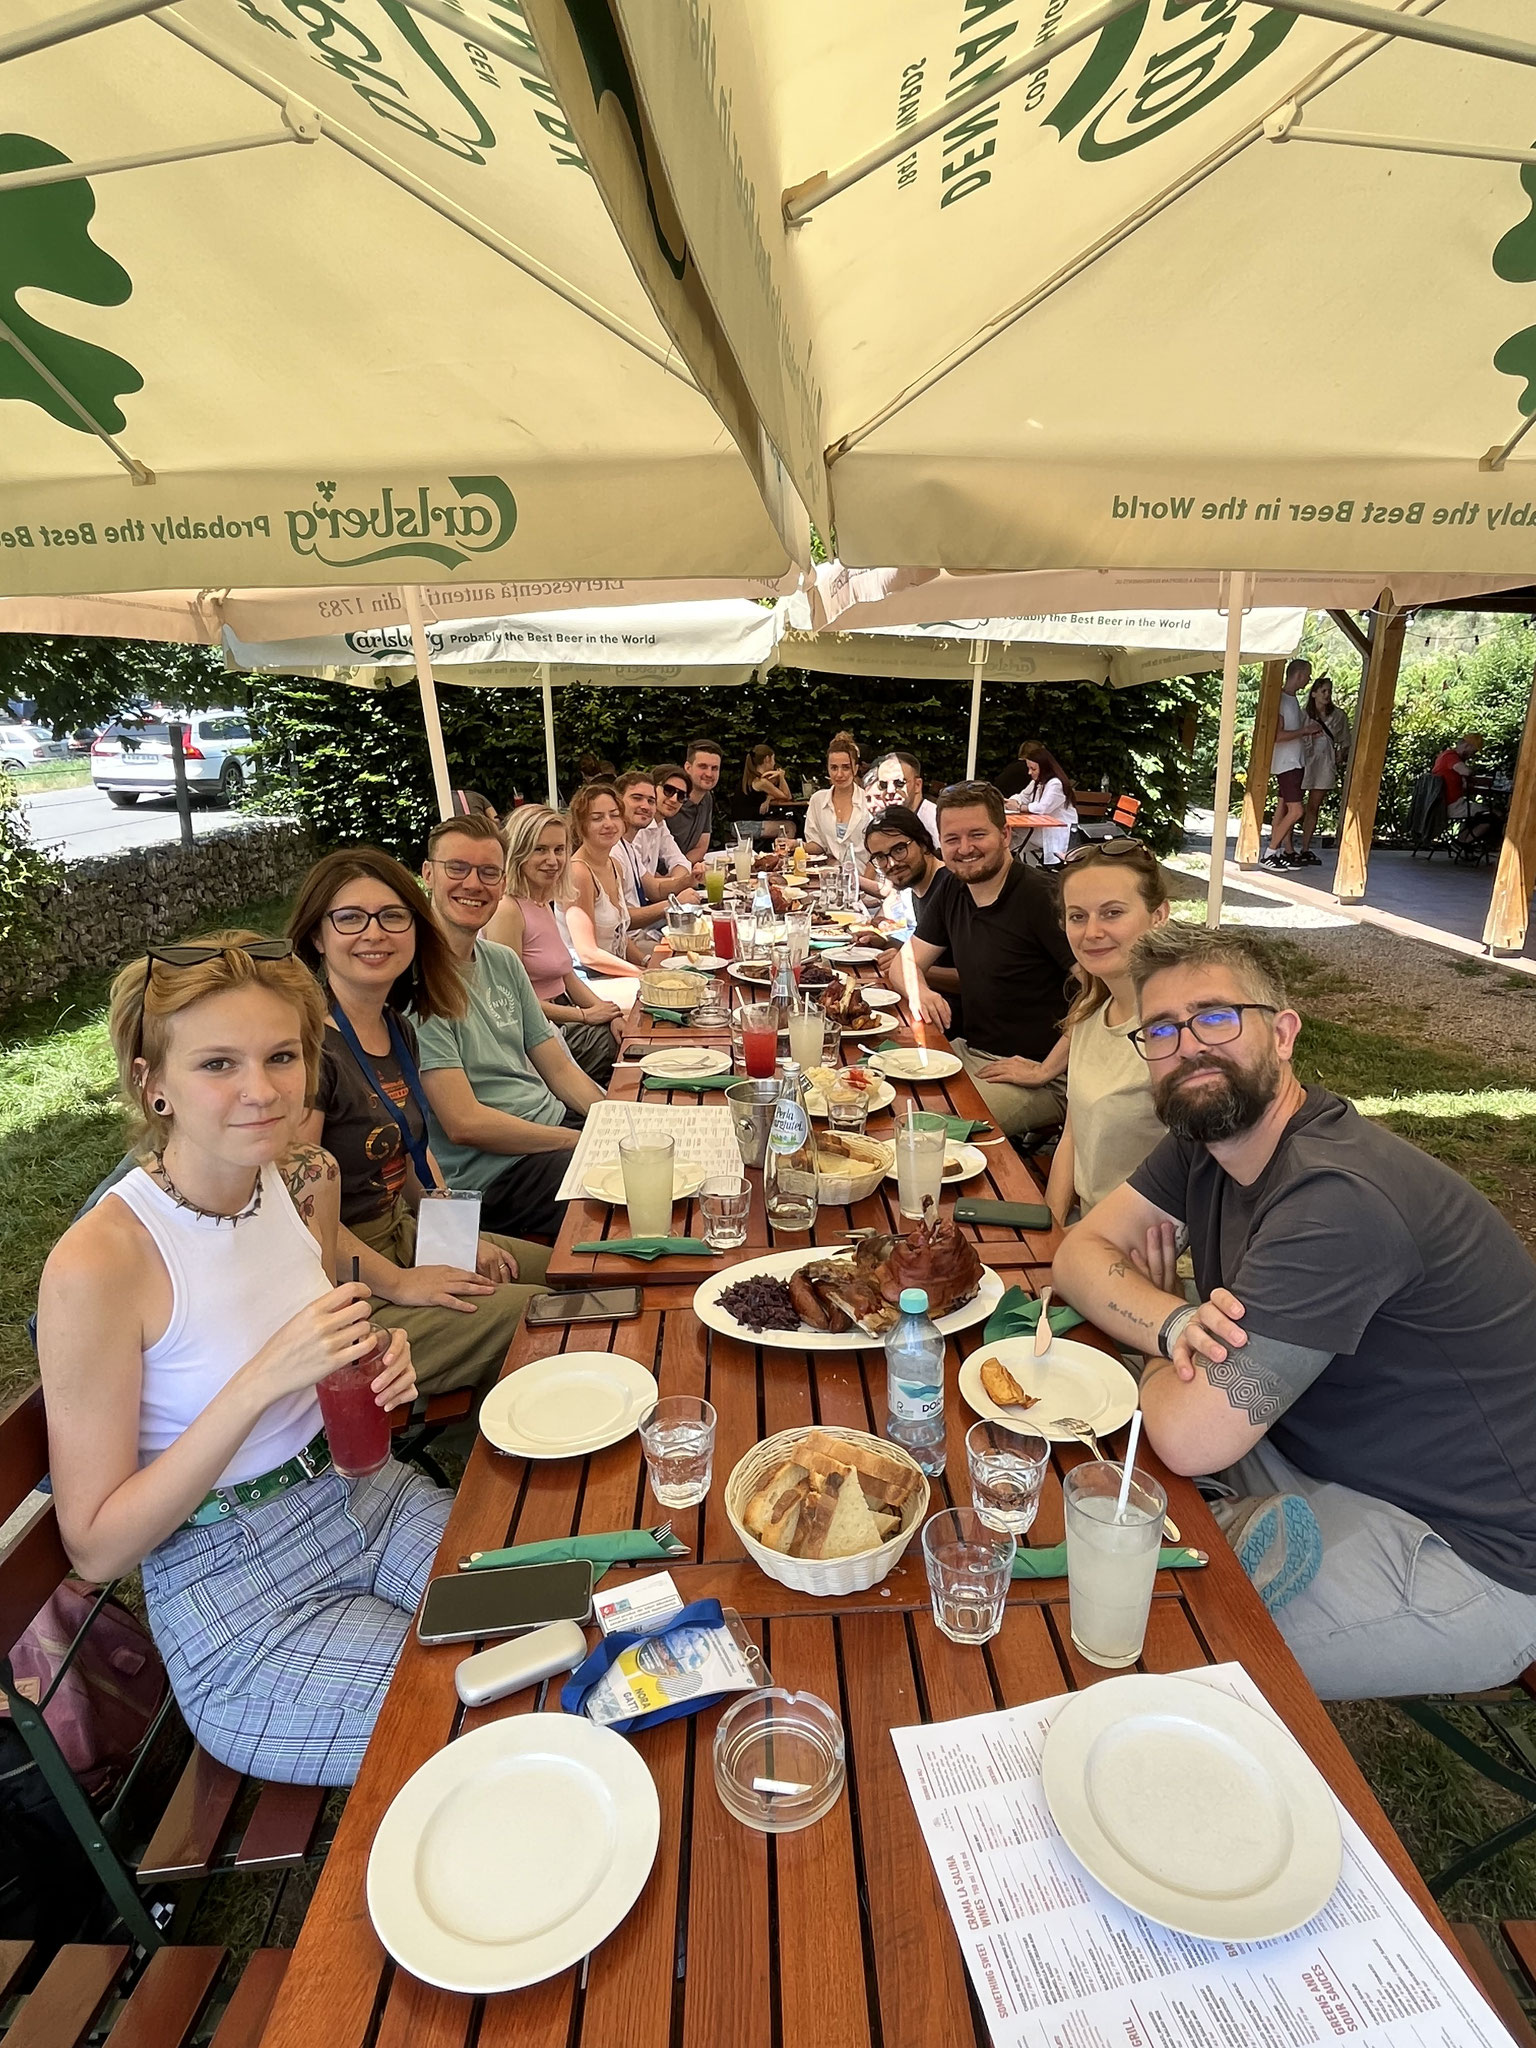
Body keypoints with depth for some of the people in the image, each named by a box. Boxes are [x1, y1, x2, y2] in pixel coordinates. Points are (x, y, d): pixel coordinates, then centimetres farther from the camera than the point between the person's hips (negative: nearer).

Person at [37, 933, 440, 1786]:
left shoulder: (304, 1181, -5)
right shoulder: (97, 1264, -23)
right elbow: (95, 1548, -16)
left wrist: (378, 1366, -10)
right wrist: (263, 1379, -29)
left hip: (366, 1495, 6)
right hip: (236, 1607, -5)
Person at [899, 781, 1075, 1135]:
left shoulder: (1041, 897, -19)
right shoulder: (951, 894, 8)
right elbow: (909, 960, 17)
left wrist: (1047, 1069, -21)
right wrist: (920, 992, -8)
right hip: (971, 1052, 8)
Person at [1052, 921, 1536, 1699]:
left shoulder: (1338, 1198, -33)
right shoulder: (1206, 1135, -4)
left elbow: (1190, 1436, -32)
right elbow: (1080, 1251, -3)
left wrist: (1167, 1346, -9)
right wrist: (1178, 1322, -23)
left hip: (1464, 1553, -7)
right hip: (1312, 1454, 8)